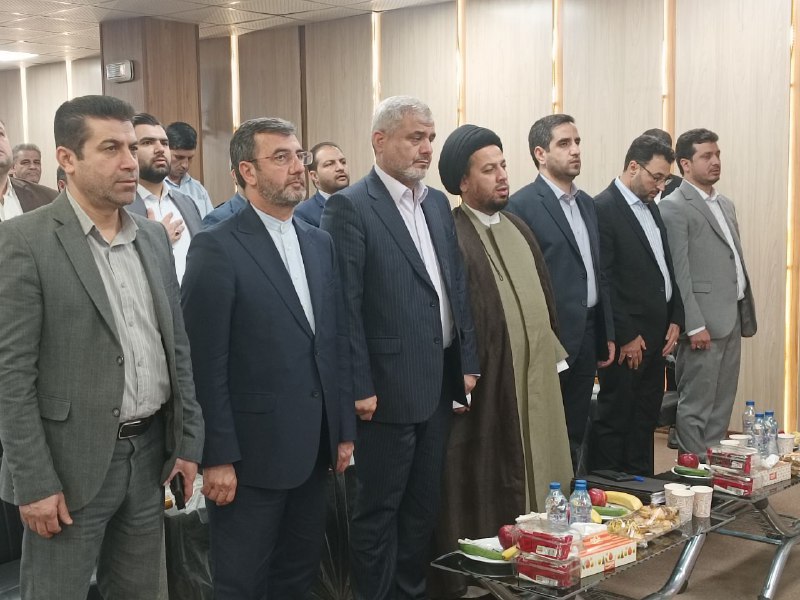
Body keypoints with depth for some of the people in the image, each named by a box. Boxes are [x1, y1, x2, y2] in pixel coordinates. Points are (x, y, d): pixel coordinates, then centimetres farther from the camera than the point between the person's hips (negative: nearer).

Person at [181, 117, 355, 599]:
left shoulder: (320, 242, 10)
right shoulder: (217, 248, -11)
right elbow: (206, 362, -14)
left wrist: (344, 430, 11)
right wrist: (218, 457, -15)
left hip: (314, 449, 6)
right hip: (253, 451, -6)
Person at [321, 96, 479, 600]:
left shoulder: (438, 203, 12)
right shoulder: (350, 207, -10)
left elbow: (458, 287, 14)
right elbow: (344, 305, -14)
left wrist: (467, 363, 10)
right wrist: (359, 387, -16)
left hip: (440, 383, 7)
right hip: (388, 387, -7)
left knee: (425, 503, 16)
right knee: (379, 509, 6)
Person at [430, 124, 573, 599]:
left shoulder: (519, 227, 13)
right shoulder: (450, 236, -14)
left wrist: (555, 351, 15)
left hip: (536, 377, 8)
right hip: (487, 382, -8)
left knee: (532, 476, 15)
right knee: (483, 492, 1)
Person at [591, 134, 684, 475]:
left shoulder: (651, 208, 15)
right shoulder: (603, 208, -13)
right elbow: (602, 282, -17)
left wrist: (675, 319, 9)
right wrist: (626, 336, -15)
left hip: (657, 335, 8)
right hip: (627, 340, -8)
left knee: (645, 421, 14)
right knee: (614, 421, 1)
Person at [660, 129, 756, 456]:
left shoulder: (726, 204, 18)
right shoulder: (674, 207, -9)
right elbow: (678, 272, -14)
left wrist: (745, 313, 14)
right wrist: (695, 325, -18)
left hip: (732, 319, 8)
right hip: (704, 323, -8)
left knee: (722, 406, 13)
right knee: (695, 407, -1)